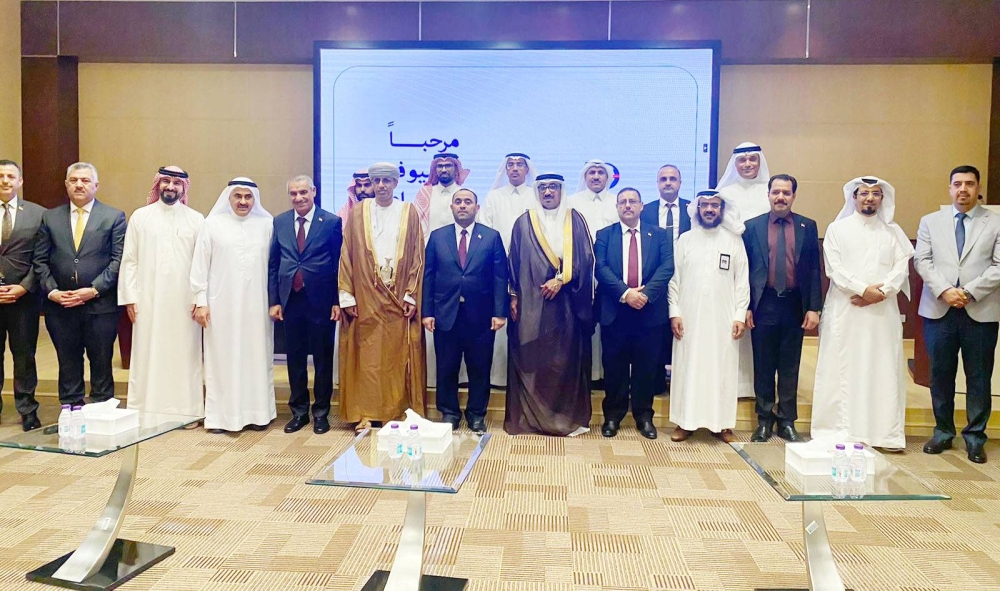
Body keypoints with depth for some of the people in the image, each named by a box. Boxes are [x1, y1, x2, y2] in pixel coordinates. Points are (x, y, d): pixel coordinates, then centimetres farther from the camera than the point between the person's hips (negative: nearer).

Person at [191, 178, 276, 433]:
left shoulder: (267, 224, 5)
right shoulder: (212, 224, 3)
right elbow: (200, 265, 2)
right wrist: (201, 302, -3)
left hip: (256, 305, 1)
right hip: (222, 305, -1)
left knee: (257, 357, 6)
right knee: (222, 359, 3)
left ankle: (257, 413, 15)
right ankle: (221, 415, 11)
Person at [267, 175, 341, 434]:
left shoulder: (332, 222, -3)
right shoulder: (280, 222, 7)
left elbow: (339, 264, -4)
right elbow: (272, 264, 8)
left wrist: (337, 301, -8)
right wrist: (273, 301, 2)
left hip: (320, 301, -3)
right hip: (290, 300, 3)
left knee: (323, 359, 7)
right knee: (295, 358, 11)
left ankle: (321, 412, 19)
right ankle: (299, 411, 24)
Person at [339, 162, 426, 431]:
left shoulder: (409, 213, 5)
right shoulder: (358, 213, 6)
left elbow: (417, 257, 3)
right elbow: (347, 255, 4)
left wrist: (412, 295, -5)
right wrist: (347, 295, -3)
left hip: (400, 299, 0)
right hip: (366, 298, 0)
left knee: (399, 356, 4)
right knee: (366, 356, 2)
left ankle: (399, 411, 15)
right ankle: (365, 414, 10)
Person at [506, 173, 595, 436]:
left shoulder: (575, 220, 8)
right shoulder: (524, 223, 8)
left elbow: (585, 257, 0)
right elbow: (515, 262, 7)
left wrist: (560, 280, -11)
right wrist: (514, 296, 0)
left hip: (568, 302, 0)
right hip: (532, 302, 0)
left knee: (568, 357, 3)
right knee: (531, 358, 0)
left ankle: (570, 417, 12)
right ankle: (530, 416, 8)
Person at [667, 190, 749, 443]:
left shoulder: (734, 240, 4)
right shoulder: (684, 240, 6)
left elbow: (742, 281, 3)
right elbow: (674, 279, 4)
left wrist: (740, 315, -4)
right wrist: (674, 312, -4)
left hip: (723, 319, 0)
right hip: (689, 318, 0)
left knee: (722, 368, 4)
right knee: (688, 368, 4)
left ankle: (721, 422, 13)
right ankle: (686, 421, 12)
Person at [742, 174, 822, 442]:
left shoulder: (808, 227, 6)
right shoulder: (752, 226, 3)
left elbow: (815, 270, 4)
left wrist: (814, 307, -3)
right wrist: (745, 306, -4)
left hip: (795, 305, 1)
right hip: (763, 305, 0)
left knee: (790, 367, 8)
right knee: (763, 365, 6)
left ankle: (787, 421, 19)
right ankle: (764, 420, 18)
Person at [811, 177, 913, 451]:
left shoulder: (893, 231, 13)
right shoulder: (837, 229, 6)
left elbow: (902, 266, 2)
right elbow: (834, 268, -4)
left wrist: (883, 290, -14)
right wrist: (864, 289, -14)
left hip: (883, 311, 2)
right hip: (845, 310, -2)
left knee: (883, 370, 2)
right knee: (842, 369, 0)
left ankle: (884, 432, 8)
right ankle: (839, 430, 4)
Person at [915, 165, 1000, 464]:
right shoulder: (930, 221, 10)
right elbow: (922, 261, 2)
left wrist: (970, 292, -14)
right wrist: (944, 290, -12)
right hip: (939, 310, 1)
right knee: (940, 375, 8)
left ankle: (975, 438, 17)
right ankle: (943, 433, 21)